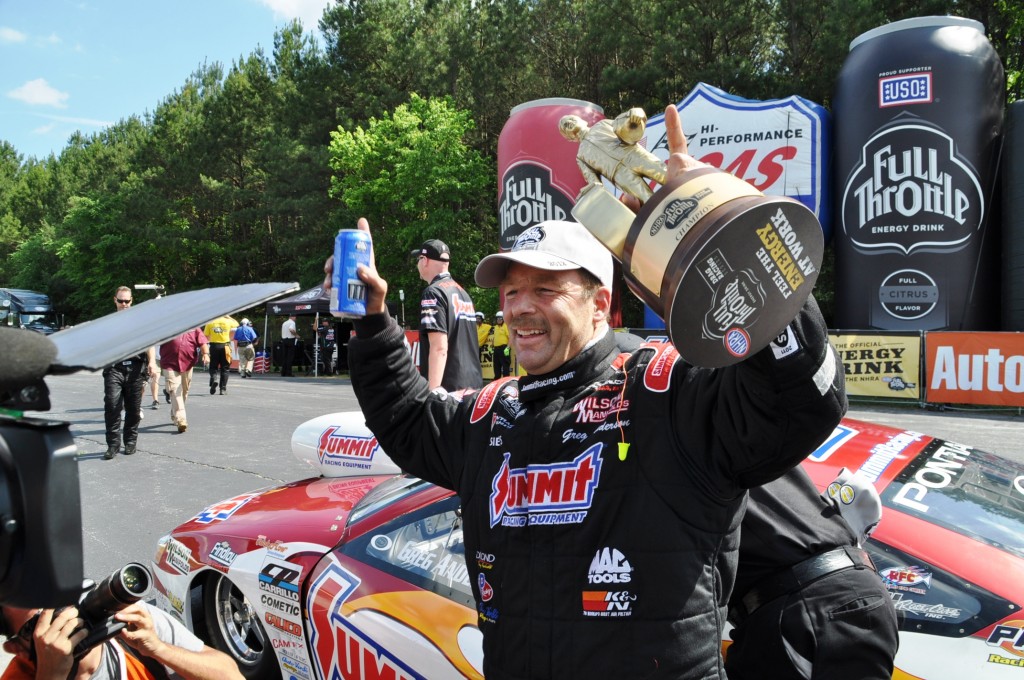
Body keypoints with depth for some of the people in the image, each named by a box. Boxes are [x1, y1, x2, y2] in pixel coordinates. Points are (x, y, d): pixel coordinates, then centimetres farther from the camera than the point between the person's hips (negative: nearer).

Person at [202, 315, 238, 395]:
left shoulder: (210, 323, 0)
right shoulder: (228, 321, 0)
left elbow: (206, 336, 1)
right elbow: (236, 324, 22)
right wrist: (228, 317, 25)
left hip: (214, 346, 0)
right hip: (225, 346, 0)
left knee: (213, 367, 12)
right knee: (225, 368, 8)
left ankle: (214, 379, -18)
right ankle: (223, 388, 7)